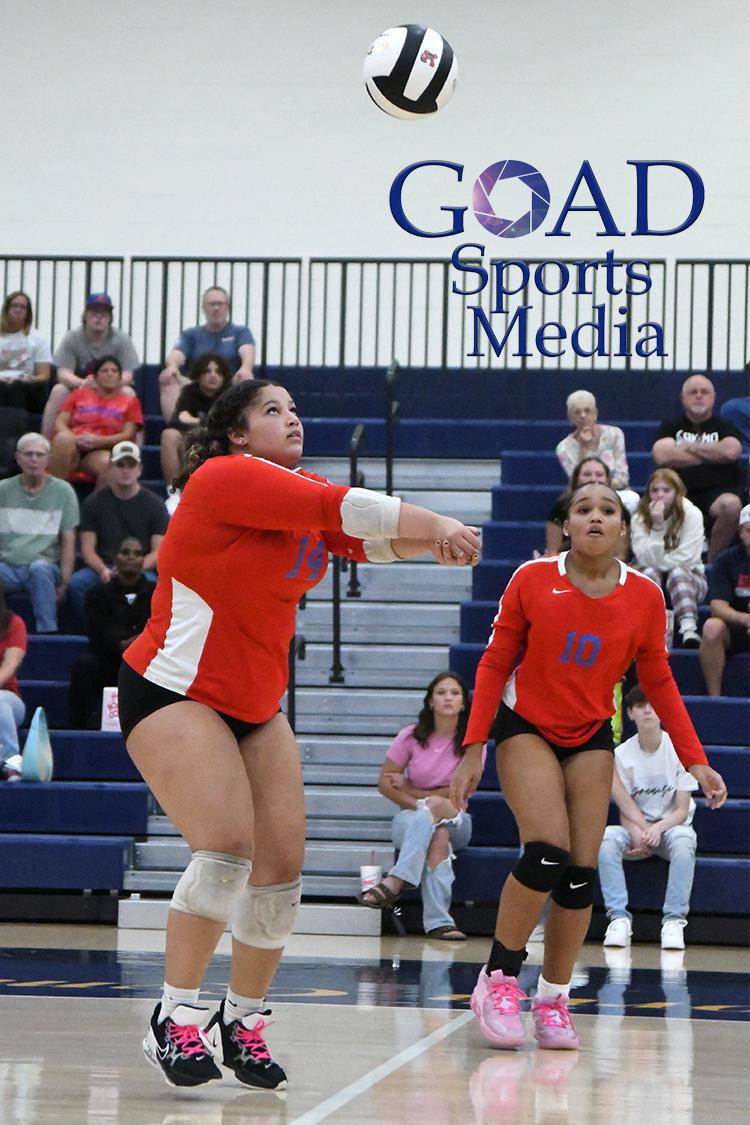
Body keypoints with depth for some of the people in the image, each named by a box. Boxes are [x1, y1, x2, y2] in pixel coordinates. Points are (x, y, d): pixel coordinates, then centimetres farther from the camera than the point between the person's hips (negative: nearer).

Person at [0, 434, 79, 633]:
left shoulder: (62, 491, 9)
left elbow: (68, 541, 5)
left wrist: (64, 583, -6)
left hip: (44, 566, -1)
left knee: (39, 568, -38)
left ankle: (48, 632, -33)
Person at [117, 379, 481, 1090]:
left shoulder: (300, 492, 10)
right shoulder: (226, 478, -16)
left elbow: (368, 538, 6)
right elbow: (340, 508, -22)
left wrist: (434, 542, -15)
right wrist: (436, 524, -15)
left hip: (255, 707, 8)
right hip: (173, 692, -8)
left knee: (282, 863, 0)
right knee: (227, 845, -22)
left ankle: (243, 1022, 12)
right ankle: (174, 1020, -14)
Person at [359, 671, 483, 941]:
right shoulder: (412, 737, 0)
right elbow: (385, 783, 0)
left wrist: (412, 791, -6)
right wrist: (419, 804, -16)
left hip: (455, 821, 0)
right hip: (410, 820, 0)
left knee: (436, 806, -36)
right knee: (437, 835, -35)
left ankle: (394, 882, -45)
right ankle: (438, 920, -47)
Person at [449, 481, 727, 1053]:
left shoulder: (645, 596, -6)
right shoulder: (532, 580, -12)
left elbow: (659, 683, 4)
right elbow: (494, 663, -5)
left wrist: (695, 760, -1)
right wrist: (473, 748, -9)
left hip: (591, 738, 3)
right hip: (525, 727, -3)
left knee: (582, 874, -4)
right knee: (547, 852, -22)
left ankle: (553, 999, 10)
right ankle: (498, 980, -6)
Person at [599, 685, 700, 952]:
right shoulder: (622, 754, -3)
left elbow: (682, 811, -8)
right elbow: (625, 810, -2)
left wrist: (658, 828, -27)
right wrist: (637, 833, -24)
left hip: (670, 827, -2)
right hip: (636, 830, 2)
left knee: (684, 838, -37)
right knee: (607, 837, -31)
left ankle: (674, 920, -33)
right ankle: (619, 917, -29)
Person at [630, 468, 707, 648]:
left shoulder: (692, 514, -11)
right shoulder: (640, 518, -6)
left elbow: (686, 558, -16)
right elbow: (646, 560, -18)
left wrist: (658, 563, -13)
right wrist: (657, 526, -26)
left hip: (689, 577, -2)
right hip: (652, 583, 2)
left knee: (677, 573, -34)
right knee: (649, 572, -31)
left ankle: (688, 628, -52)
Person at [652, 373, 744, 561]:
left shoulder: (725, 427, 15)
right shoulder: (670, 427, 16)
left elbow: (730, 452, -9)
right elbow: (662, 456, -5)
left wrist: (690, 447, 1)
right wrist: (713, 455, 1)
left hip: (717, 492, 0)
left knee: (731, 505, -36)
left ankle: (712, 563, -18)